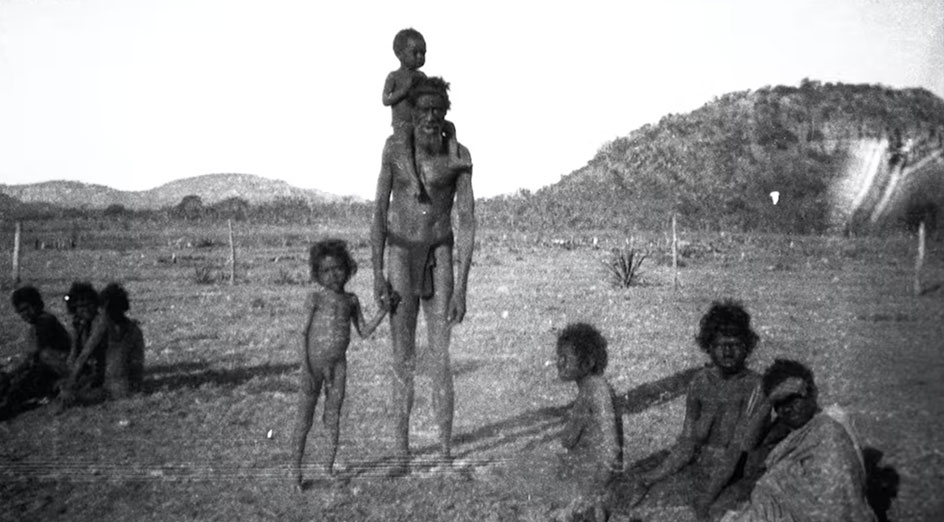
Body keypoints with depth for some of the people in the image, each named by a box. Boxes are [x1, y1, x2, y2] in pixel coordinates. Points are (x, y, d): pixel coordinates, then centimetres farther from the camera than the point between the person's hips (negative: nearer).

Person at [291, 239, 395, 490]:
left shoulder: (351, 300, 6)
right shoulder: (316, 298, -6)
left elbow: (364, 332, 8)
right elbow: (304, 334, -8)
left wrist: (383, 310, -2)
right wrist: (306, 370, -14)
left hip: (338, 365, 4)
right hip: (314, 363, -4)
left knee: (333, 417, 8)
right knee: (304, 419, 0)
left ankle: (330, 467, 17)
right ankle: (296, 472, 8)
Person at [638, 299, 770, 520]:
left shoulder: (755, 388, -13)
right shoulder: (701, 381, 3)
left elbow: (737, 452, -17)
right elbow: (687, 442, 7)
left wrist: (705, 502, -21)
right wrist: (655, 475, -4)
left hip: (731, 483, -5)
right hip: (695, 473, 5)